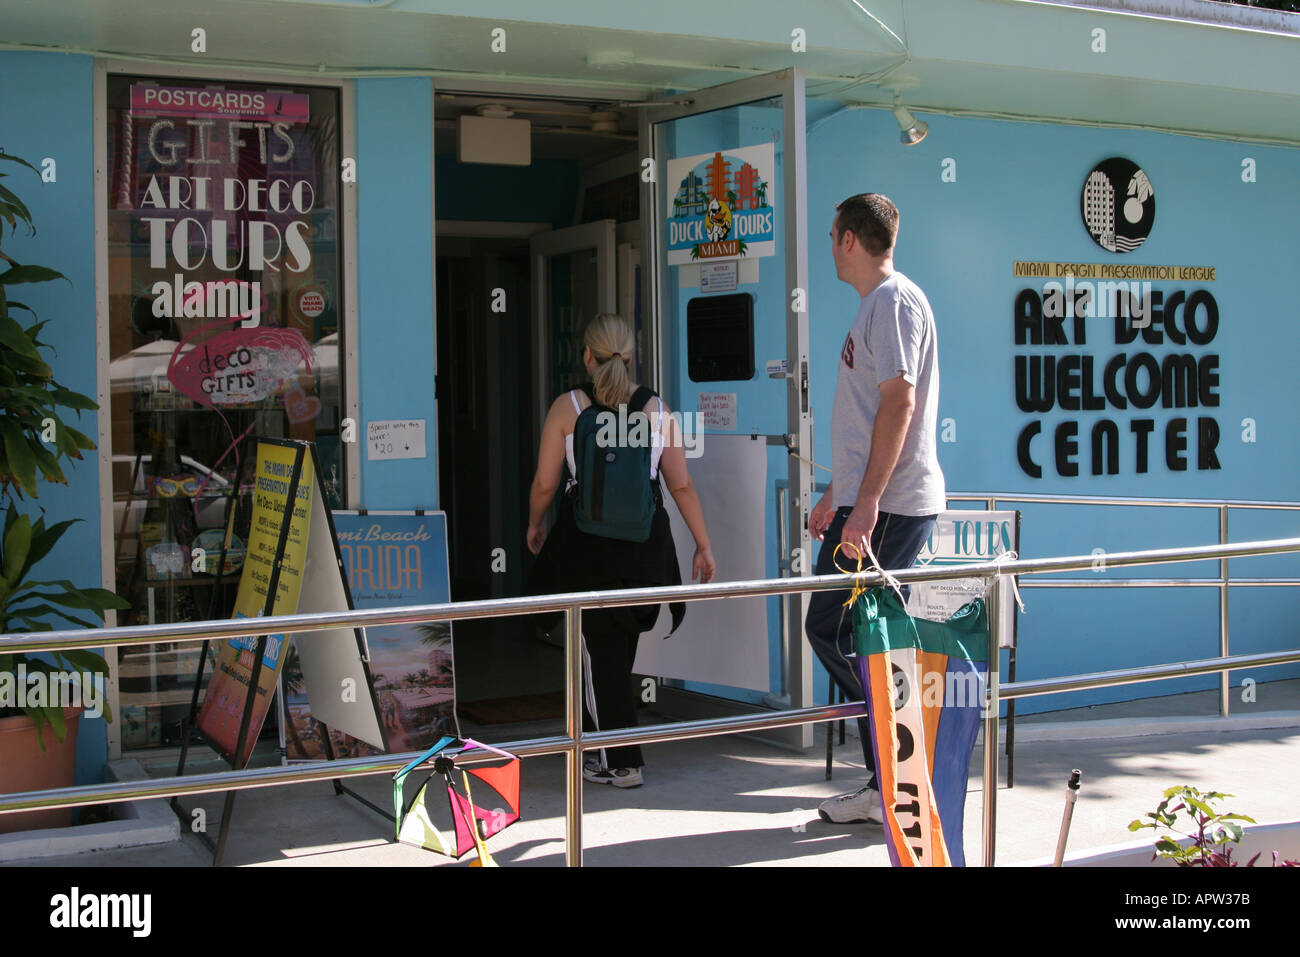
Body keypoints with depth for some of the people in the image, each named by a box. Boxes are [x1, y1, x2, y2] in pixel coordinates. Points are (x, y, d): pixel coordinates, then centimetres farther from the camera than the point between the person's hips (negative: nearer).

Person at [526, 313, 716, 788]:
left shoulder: (567, 407, -4)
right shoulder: (658, 409, 3)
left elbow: (544, 484, -2)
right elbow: (682, 486, 2)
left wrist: (534, 525, 17)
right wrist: (703, 546, 9)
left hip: (586, 543, -3)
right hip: (645, 544, 3)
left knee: (600, 651, 6)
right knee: (618, 649, 18)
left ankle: (622, 763, 7)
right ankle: (596, 747, 32)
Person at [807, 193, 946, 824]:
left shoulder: (894, 300, -10)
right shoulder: (876, 305, 22)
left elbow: (899, 402, -20)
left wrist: (866, 502, -25)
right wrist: (834, 495, 30)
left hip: (889, 506, -10)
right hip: (868, 503, 10)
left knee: (832, 630, -11)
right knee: (857, 640, 9)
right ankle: (887, 787, 14)